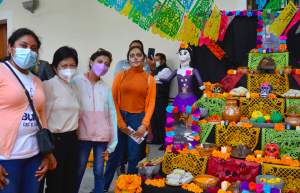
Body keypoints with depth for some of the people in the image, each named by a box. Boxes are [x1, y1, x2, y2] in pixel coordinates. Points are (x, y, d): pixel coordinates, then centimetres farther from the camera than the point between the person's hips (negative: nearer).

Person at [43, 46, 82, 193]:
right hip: (55, 140, -6)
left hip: (72, 139, 7)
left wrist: (73, 130, 12)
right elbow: (43, 116, -14)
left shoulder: (75, 88, 12)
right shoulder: (49, 85, -10)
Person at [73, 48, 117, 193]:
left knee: (99, 173, 8)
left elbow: (112, 115, 5)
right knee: (78, 173, 6)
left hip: (102, 137, 2)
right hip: (83, 135, -2)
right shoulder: (76, 82, -2)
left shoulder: (106, 88, 6)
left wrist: (112, 142, 3)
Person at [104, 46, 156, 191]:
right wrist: (120, 122, -6)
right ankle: (103, 186, 21)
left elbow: (151, 103, 0)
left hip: (138, 119, 0)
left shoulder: (149, 79, 4)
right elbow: (113, 99, -1)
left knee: (134, 157, 9)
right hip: (120, 118, 0)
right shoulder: (121, 75, 3)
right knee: (114, 155, 6)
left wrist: (144, 124, -11)